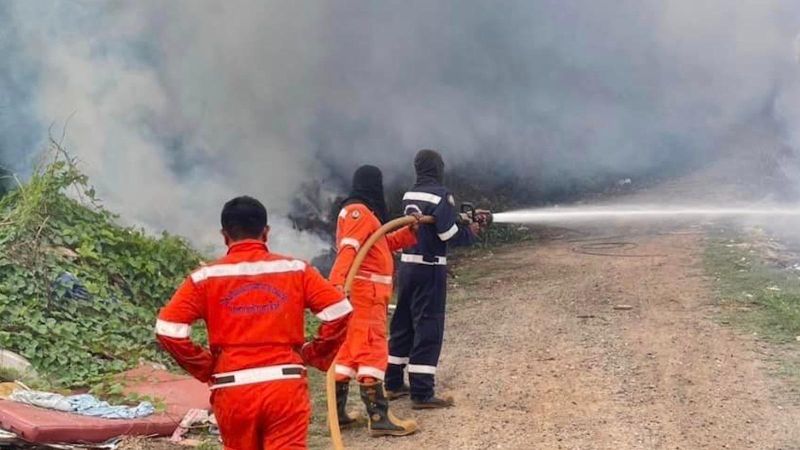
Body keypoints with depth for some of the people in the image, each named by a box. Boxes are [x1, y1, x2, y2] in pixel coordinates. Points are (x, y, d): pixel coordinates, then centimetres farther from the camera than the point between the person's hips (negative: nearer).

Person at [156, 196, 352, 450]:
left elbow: (168, 330, -5)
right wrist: (315, 355, 10)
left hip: (233, 390, 1)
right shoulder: (295, 269, 3)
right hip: (286, 386, -1)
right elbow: (338, 311, -2)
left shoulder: (206, 277, 1)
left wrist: (204, 368, 7)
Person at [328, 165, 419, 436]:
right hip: (364, 291, -11)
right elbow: (347, 249, -27)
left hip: (363, 291, 11)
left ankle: (338, 413, 18)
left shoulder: (360, 212, 21)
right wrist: (337, 282, -39)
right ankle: (379, 418, -11)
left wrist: (411, 230, 14)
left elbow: (383, 244, 25)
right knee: (372, 350, -11)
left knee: (349, 349, 13)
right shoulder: (359, 211, -12)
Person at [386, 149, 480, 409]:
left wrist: (461, 220, 12)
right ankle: (422, 394, -4)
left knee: (402, 324, 15)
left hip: (407, 265, 8)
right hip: (429, 269, -7)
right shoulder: (440, 195, -13)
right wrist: (471, 232, 2)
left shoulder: (409, 195, 10)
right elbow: (450, 234, -17)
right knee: (428, 328, -4)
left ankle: (393, 384, 23)